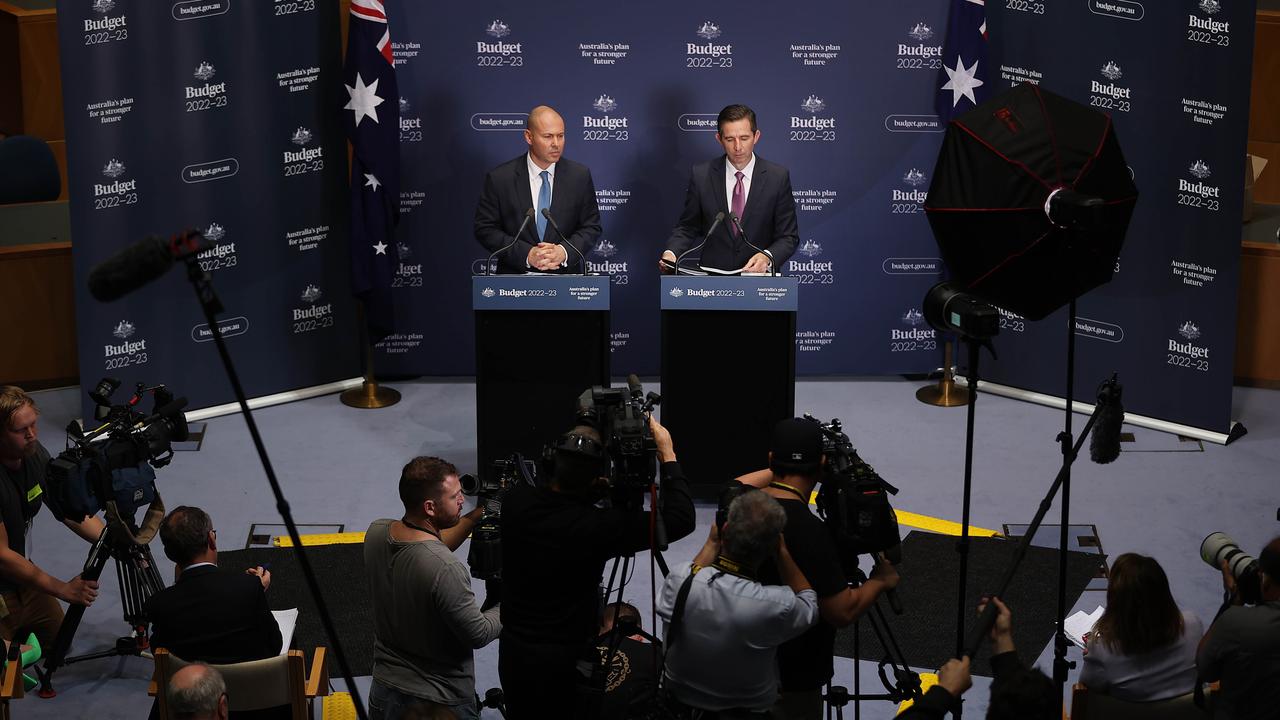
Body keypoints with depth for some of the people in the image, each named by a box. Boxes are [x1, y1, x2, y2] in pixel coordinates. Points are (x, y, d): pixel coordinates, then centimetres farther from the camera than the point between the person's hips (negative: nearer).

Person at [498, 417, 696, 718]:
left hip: (514, 652, 5)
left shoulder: (515, 502, -13)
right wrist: (667, 454, -13)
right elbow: (681, 520, -21)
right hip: (568, 660, -4)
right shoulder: (594, 526, -27)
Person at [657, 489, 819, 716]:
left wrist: (711, 544, 3)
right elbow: (809, 603, -5)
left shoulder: (680, 581, -24)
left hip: (678, 703, 3)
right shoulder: (776, 605, -31)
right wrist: (782, 552, -8)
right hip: (747, 711, -2)